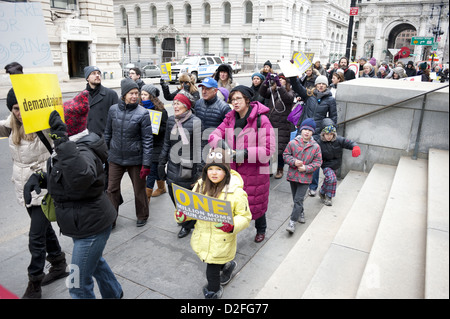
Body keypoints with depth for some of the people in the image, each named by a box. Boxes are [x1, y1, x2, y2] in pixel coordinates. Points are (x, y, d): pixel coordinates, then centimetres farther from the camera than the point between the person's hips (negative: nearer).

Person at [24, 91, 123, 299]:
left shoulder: (84, 151, -27)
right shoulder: (70, 147, 4)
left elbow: (81, 177, -51)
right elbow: (57, 176, 20)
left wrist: (61, 139, -50)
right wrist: (39, 178, -1)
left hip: (90, 227, -11)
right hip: (86, 223, 11)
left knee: (79, 287, 4)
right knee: (94, 261, 33)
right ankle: (113, 293, 57)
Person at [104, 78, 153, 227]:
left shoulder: (142, 113, -11)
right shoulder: (113, 109, -1)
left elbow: (147, 140, -11)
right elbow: (108, 133, 10)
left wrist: (146, 164, -13)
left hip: (135, 158, -3)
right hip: (115, 158, 3)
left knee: (139, 189, 12)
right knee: (112, 189, 8)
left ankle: (142, 216, 34)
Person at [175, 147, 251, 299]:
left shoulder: (236, 192, -17)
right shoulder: (201, 186, -3)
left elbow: (245, 217, -10)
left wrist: (232, 226, -29)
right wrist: (183, 215, -12)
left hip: (222, 241, -5)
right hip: (202, 239, 5)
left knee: (212, 273, 6)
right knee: (208, 261, 24)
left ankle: (213, 294, 38)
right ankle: (227, 265, 57)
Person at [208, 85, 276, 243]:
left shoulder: (261, 120, -15)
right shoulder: (230, 118, 4)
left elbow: (269, 149, -18)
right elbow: (213, 135, 2)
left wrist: (246, 153, -24)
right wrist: (221, 143, -20)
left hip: (255, 170, -4)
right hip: (233, 169, 4)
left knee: (256, 202, 13)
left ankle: (261, 230, 43)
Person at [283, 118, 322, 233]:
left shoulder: (316, 146, -4)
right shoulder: (293, 143, -4)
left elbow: (317, 162, 0)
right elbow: (286, 155, 4)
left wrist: (306, 168, -13)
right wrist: (294, 162, -13)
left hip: (305, 177, -2)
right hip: (293, 175, 2)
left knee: (298, 200, -7)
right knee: (296, 198, 16)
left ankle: (292, 221, -2)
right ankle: (301, 213, 41)